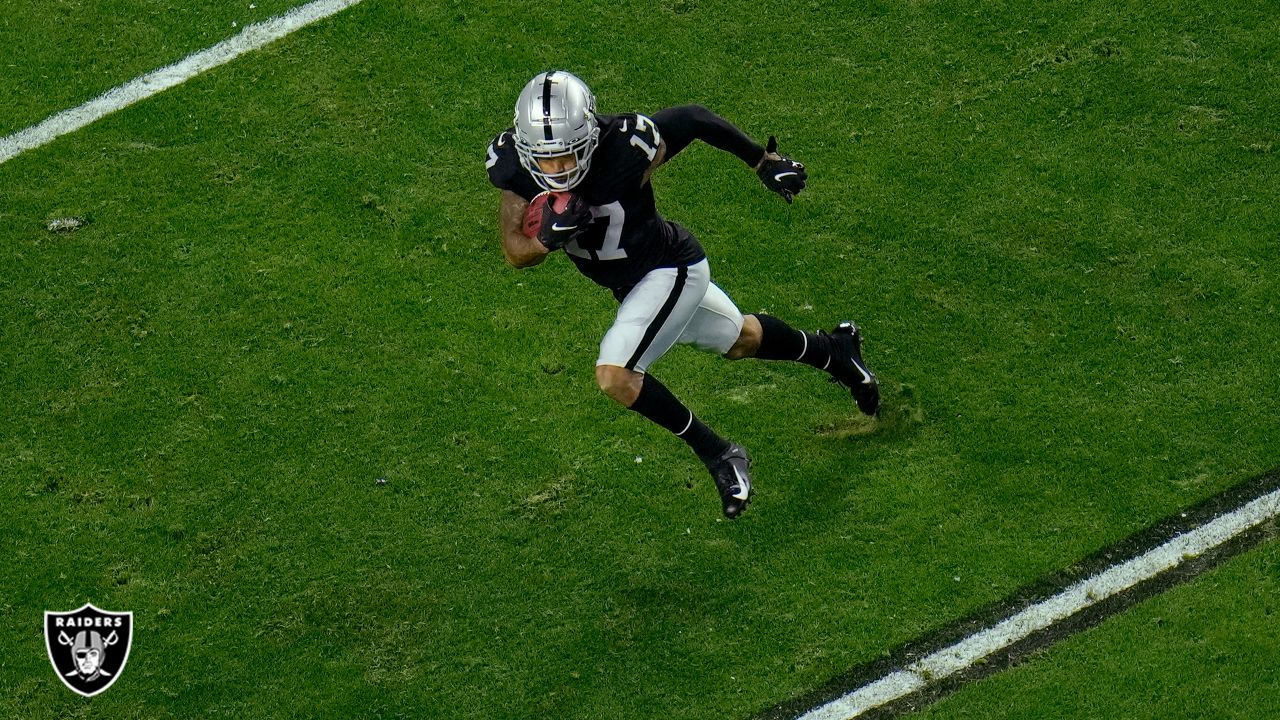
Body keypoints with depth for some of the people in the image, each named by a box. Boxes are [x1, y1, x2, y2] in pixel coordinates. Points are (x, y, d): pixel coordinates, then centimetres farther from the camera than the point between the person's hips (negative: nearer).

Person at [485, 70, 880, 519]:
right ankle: (831, 351, 54)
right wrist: (548, 237, -40)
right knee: (739, 340, 27)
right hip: (629, 282, 6)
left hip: (670, 271, -6)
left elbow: (693, 119, -18)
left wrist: (764, 160, -5)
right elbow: (516, 254, -16)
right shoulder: (513, 165, -23)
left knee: (614, 375, -21)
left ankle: (718, 455, -4)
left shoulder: (625, 150, -35)